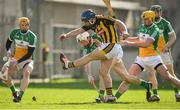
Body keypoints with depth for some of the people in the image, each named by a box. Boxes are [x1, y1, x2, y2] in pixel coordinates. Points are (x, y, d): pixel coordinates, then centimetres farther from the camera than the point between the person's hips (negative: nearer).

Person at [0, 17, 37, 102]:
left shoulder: (32, 36, -14)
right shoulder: (14, 33, -1)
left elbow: (29, 54, -17)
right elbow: (8, 43, 16)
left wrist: (17, 62, -24)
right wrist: (8, 51, -7)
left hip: (27, 60, -4)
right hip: (15, 59, 4)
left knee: (26, 73, -34)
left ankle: (20, 96, -36)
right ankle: (14, 91, -2)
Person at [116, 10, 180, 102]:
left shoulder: (155, 30, -15)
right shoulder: (142, 27, 8)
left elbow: (146, 44, -27)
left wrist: (130, 43, -29)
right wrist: (127, 38, 15)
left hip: (153, 57, -5)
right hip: (141, 58, 5)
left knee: (168, 77, -9)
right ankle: (115, 97, -5)